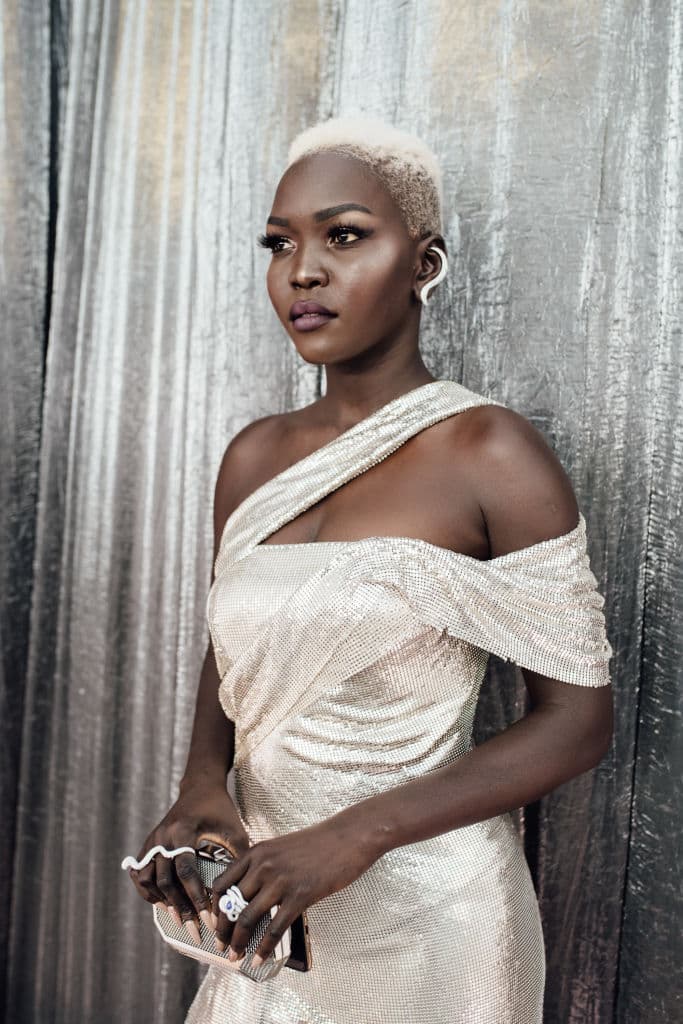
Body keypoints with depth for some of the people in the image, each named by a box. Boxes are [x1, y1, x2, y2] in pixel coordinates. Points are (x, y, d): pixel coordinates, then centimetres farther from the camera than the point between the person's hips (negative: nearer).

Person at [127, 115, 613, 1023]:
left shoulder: (490, 455, -15)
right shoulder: (255, 458, 2)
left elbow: (578, 715, -13)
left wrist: (358, 835, -21)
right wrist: (201, 781, -8)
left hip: (427, 912, -4)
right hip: (269, 900, 5)